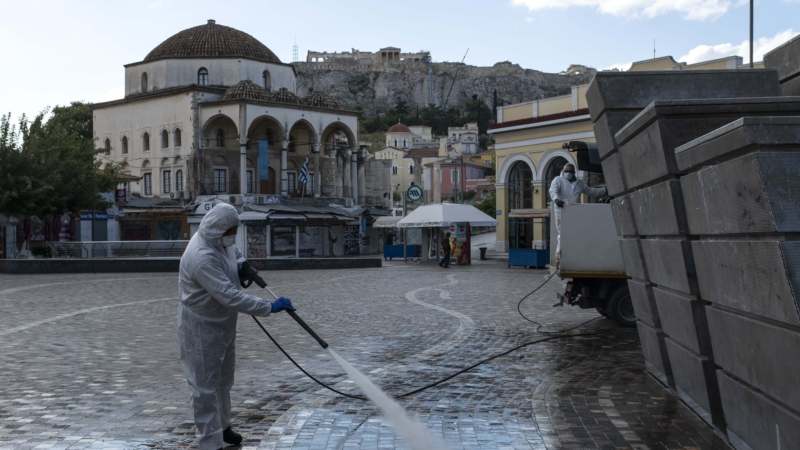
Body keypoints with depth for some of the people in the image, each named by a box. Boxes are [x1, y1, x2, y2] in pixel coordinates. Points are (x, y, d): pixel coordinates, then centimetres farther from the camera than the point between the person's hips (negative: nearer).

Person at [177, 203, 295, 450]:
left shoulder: (220, 241, -3)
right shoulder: (202, 257, -32)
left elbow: (233, 252, 24)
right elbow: (230, 296, -38)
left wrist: (242, 265, 2)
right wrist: (269, 307, -37)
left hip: (222, 323, 10)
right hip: (201, 327, -10)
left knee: (223, 380, 23)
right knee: (206, 386, -2)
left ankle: (222, 427, 41)